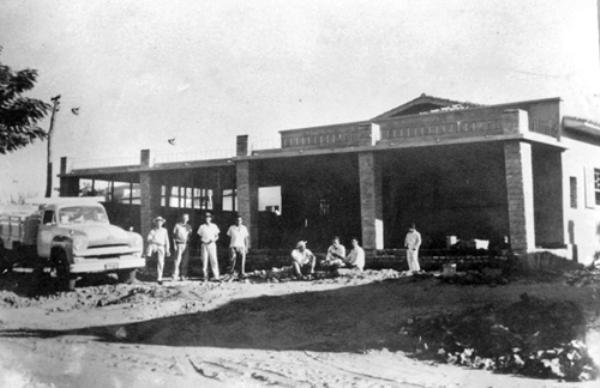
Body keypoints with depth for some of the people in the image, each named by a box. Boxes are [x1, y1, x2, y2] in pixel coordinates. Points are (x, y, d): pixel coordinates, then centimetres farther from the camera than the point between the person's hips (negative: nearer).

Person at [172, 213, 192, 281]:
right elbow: (174, 235, 1)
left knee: (185, 261, 2)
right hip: (179, 244, -4)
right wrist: (174, 244, -8)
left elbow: (190, 236, 14)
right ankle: (175, 275, -11)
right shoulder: (177, 225, 1)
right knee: (178, 260, -10)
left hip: (186, 245, 4)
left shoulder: (189, 227, 12)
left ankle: (183, 275, 7)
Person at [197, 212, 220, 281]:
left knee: (214, 260, -8)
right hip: (204, 245, 0)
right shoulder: (202, 227, 7)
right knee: (204, 260, -2)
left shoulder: (214, 226, 8)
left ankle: (216, 276, -11)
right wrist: (202, 240, -9)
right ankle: (205, 276, 3)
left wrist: (213, 240, -9)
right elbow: (200, 236, 11)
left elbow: (217, 236, 11)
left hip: (212, 245, 0)